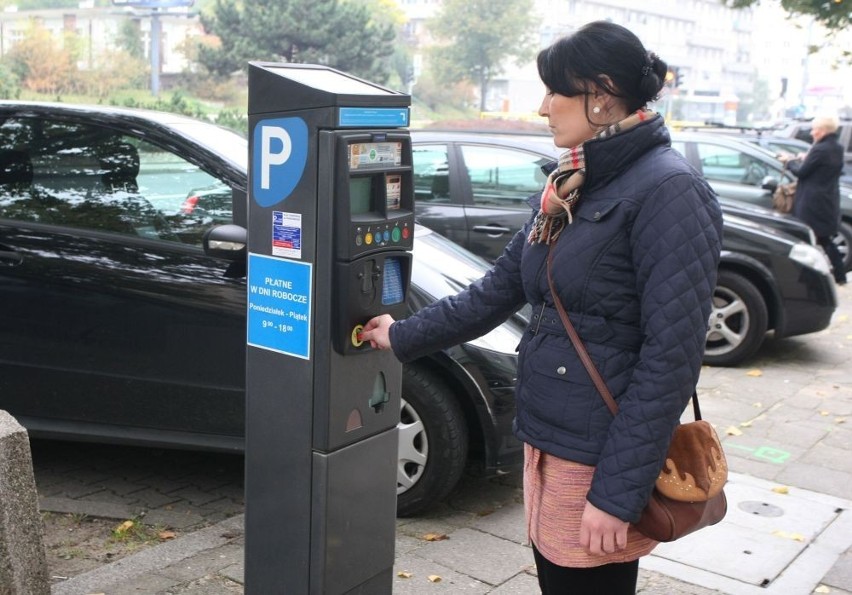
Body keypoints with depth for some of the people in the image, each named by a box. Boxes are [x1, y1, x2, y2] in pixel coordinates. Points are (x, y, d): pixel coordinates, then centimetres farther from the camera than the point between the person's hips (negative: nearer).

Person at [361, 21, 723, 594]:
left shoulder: (669, 192, -16)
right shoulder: (567, 185, 10)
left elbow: (670, 357, -19)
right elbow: (499, 288, 17)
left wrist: (619, 492, -20)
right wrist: (404, 337, 19)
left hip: (600, 461, -7)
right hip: (546, 441, 8)